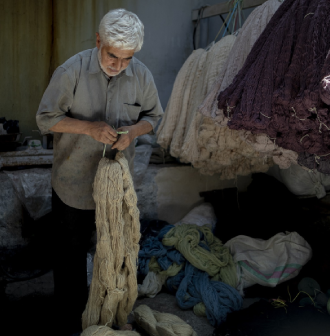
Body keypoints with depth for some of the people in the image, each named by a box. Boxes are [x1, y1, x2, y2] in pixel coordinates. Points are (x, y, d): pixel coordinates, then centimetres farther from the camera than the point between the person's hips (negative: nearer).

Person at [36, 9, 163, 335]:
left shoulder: (142, 76, -7)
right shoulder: (71, 71, -17)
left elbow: (153, 116, 5)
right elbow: (45, 118, -12)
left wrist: (133, 130, -18)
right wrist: (89, 127, -27)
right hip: (73, 180, -3)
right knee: (70, 248, 12)